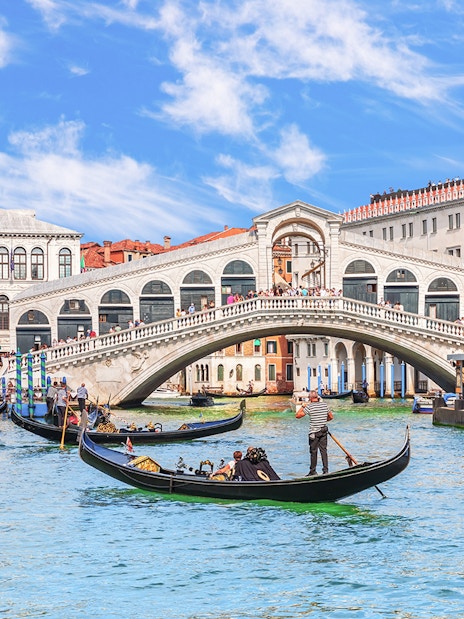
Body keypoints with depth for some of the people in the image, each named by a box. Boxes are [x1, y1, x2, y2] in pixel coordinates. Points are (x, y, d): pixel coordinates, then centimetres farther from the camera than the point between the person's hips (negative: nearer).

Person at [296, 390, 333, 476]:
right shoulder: (324, 405, 3)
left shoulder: (309, 407, -13)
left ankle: (313, 471, 9)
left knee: (313, 451, 4)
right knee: (323, 450, 7)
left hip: (314, 432, -4)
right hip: (324, 431, 5)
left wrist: (303, 406, 0)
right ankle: (325, 470, 4)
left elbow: (297, 415, -11)